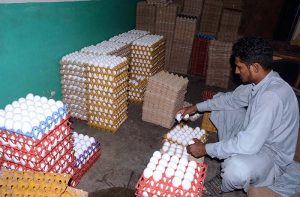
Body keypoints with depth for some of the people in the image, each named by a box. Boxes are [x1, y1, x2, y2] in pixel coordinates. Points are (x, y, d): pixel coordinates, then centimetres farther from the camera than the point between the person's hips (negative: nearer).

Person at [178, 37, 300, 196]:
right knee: (221, 110, 9)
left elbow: (249, 144, -38)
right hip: (255, 135, 9)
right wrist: (196, 107, 5)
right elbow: (231, 99, 8)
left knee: (236, 168, -38)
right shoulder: (258, 81, -8)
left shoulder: (273, 96, -36)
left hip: (272, 153, -8)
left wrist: (206, 149, -28)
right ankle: (229, 158, 14)